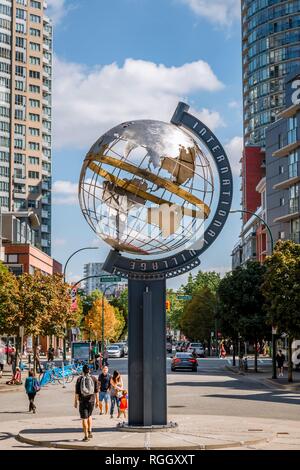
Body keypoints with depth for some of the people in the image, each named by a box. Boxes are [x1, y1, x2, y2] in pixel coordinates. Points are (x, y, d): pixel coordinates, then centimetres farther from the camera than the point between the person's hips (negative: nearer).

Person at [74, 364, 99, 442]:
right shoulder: (94, 379, -1)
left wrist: (75, 401, 2)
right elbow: (96, 391, 1)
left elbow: (77, 392, -6)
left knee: (84, 418, 2)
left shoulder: (79, 379, -5)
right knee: (89, 416, 24)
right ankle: (89, 432, 15)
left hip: (83, 401, -2)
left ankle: (86, 436, 1)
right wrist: (97, 401, 8)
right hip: (91, 400, 2)